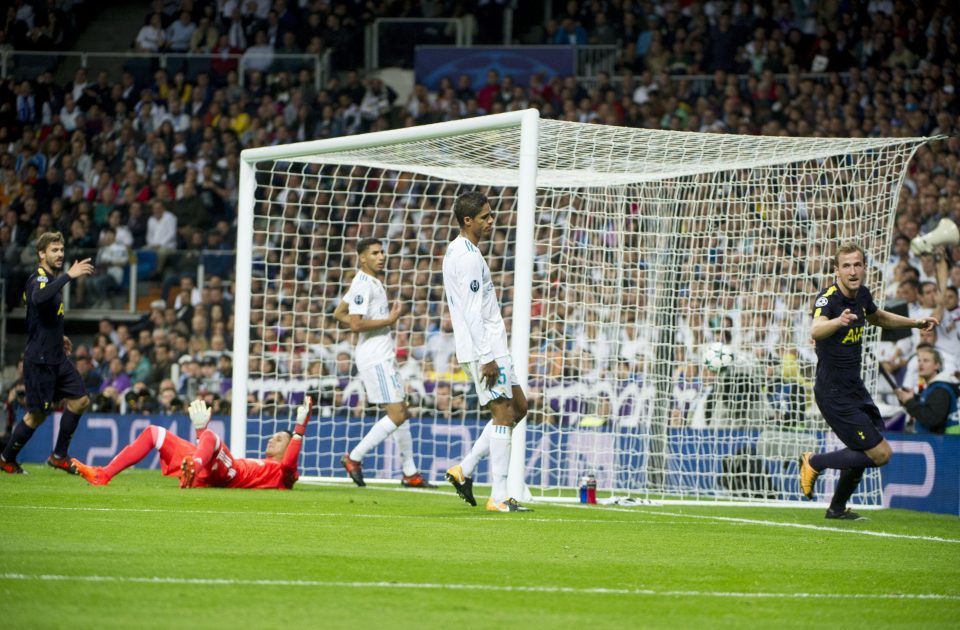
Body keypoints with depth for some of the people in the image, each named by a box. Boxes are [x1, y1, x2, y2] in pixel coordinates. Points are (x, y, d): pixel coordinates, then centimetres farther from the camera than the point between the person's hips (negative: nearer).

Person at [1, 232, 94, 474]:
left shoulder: (51, 279, 14)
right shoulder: (38, 279, -16)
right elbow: (38, 298, -42)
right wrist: (69, 275, -43)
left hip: (57, 358, 9)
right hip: (39, 360, -9)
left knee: (80, 400, 3)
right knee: (38, 414, -3)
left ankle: (59, 456, 13)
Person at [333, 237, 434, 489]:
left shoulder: (372, 283, 16)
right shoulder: (363, 285, -15)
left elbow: (339, 313, 23)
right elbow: (356, 324, -23)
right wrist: (389, 320, -15)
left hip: (384, 356, 11)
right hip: (375, 357, -11)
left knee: (402, 413, 12)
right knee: (396, 415, -13)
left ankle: (410, 473, 17)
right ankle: (354, 458, -6)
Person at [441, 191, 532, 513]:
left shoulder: (457, 251, 17)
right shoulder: (469, 256, -16)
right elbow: (473, 312, -21)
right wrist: (487, 358, -22)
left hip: (490, 346, 10)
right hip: (484, 347, -10)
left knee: (518, 407, 14)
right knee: (503, 413, -8)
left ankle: (464, 470, 14)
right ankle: (499, 497, -8)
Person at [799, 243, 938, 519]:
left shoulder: (862, 294, 2)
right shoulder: (828, 298, -24)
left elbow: (878, 317, 27)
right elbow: (816, 331, -47)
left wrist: (916, 322, 18)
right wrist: (838, 321, -68)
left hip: (854, 388, 9)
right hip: (834, 392, -9)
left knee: (864, 450, 23)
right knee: (880, 453, -10)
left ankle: (837, 507, 40)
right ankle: (815, 463, 5)